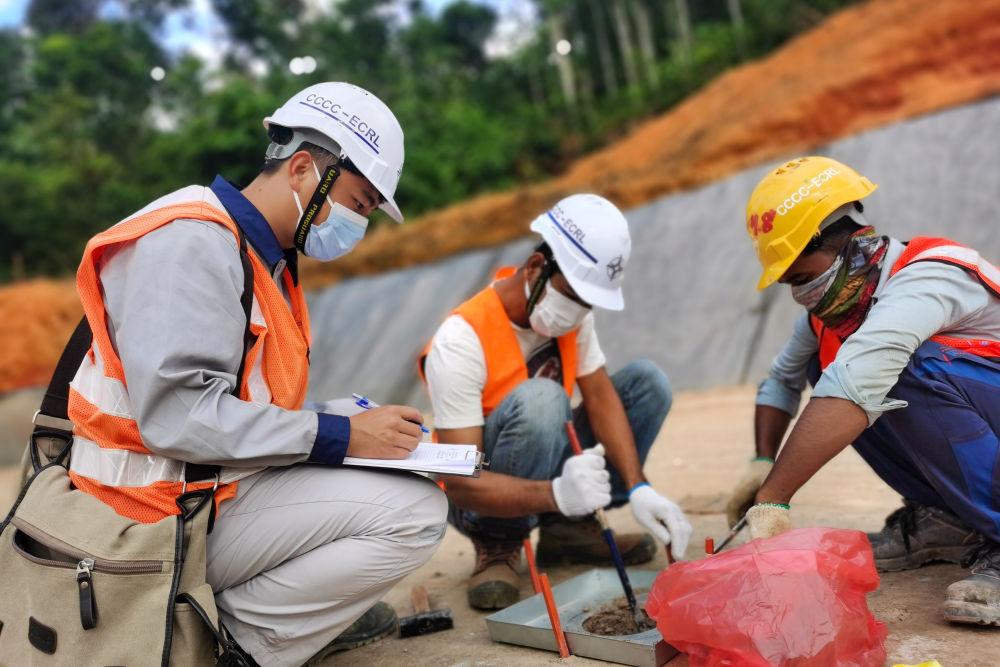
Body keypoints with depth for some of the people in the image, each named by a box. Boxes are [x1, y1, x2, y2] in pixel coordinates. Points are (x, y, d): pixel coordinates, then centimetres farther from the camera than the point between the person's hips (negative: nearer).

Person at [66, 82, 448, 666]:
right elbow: (175, 414, -27)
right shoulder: (191, 241, -17)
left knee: (409, 470, 14)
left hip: (222, 484, 10)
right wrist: (340, 436, -23)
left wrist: (362, 428, 1)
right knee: (416, 510, -19)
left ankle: (312, 615, 5)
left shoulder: (265, 259, 15)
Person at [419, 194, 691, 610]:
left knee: (647, 381, -6)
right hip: (485, 499, -7)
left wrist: (638, 488, -22)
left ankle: (567, 528, -3)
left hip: (551, 468, 7)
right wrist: (557, 494, -46)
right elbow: (460, 483, -31)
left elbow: (599, 394, -8)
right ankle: (498, 544, -13)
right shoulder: (461, 340, -28)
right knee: (538, 399, -36)